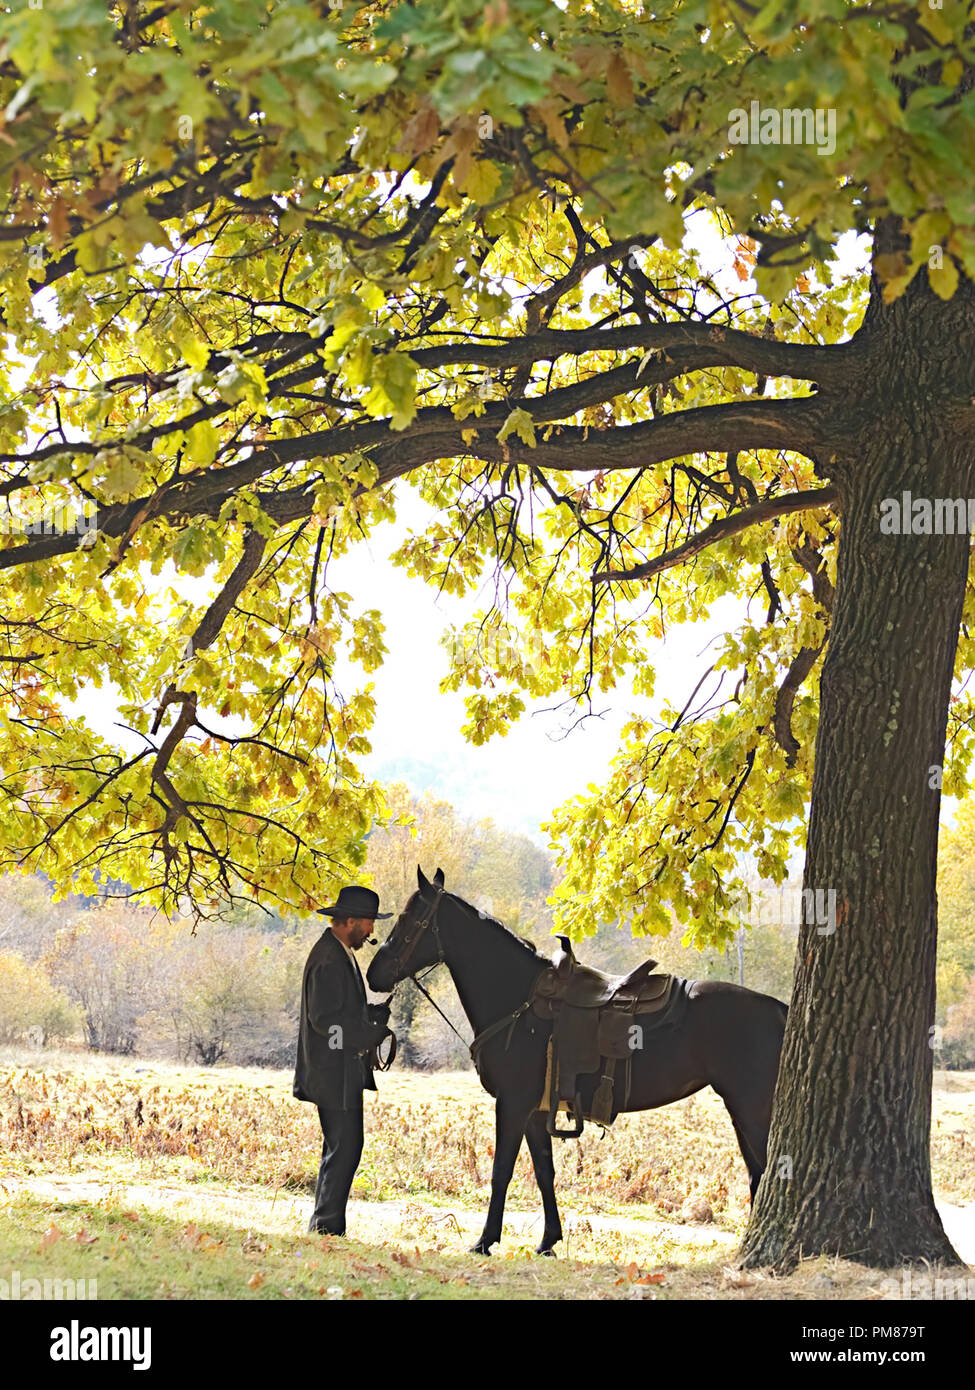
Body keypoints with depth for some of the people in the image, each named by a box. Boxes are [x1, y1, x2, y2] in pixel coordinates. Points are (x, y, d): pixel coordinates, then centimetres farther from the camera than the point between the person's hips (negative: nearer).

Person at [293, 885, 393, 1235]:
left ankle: (323, 1228, 19)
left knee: (340, 1149, 14)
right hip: (335, 1072, -11)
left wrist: (377, 1012, 5)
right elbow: (324, 1018, -23)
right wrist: (374, 1033, -17)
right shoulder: (329, 960, -18)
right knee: (344, 1148, -8)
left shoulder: (339, 953, 15)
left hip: (342, 1072, 11)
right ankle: (327, 1225, -2)